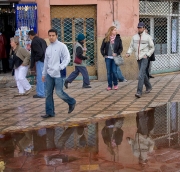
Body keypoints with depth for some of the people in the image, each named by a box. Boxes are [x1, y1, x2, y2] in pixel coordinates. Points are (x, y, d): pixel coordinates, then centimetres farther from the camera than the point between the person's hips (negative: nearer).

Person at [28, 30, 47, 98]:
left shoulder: (34, 42, -12)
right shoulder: (42, 40, 15)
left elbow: (39, 52, -21)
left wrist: (35, 60, -9)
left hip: (40, 61, -9)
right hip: (45, 60, 9)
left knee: (40, 77, -3)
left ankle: (40, 94, 0)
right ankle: (45, 92, 24)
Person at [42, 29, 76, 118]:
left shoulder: (62, 46, -6)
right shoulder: (48, 48, 14)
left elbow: (67, 58, -11)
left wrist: (60, 67, -22)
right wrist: (44, 73, 20)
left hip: (59, 74, -6)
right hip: (49, 74, 7)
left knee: (59, 92, -7)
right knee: (48, 93, 5)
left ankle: (72, 102, 19)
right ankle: (49, 112, 14)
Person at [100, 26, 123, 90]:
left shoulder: (118, 39, 2)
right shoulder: (106, 39, 3)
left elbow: (121, 48, 4)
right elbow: (102, 48, 9)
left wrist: (117, 53, -10)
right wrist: (104, 55, 0)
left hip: (114, 58, -1)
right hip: (108, 58, 1)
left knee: (114, 71, -4)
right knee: (109, 72, 5)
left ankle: (115, 84, 15)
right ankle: (109, 85, 13)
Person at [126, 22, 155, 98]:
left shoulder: (148, 37, -6)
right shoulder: (135, 37, 7)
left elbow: (152, 48, -1)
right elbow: (131, 47, 8)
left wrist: (147, 55, -13)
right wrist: (128, 53, -10)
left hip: (144, 58, -5)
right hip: (138, 58, 5)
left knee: (141, 75, -15)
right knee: (143, 74, 15)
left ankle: (139, 92, -18)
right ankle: (148, 87, 37)